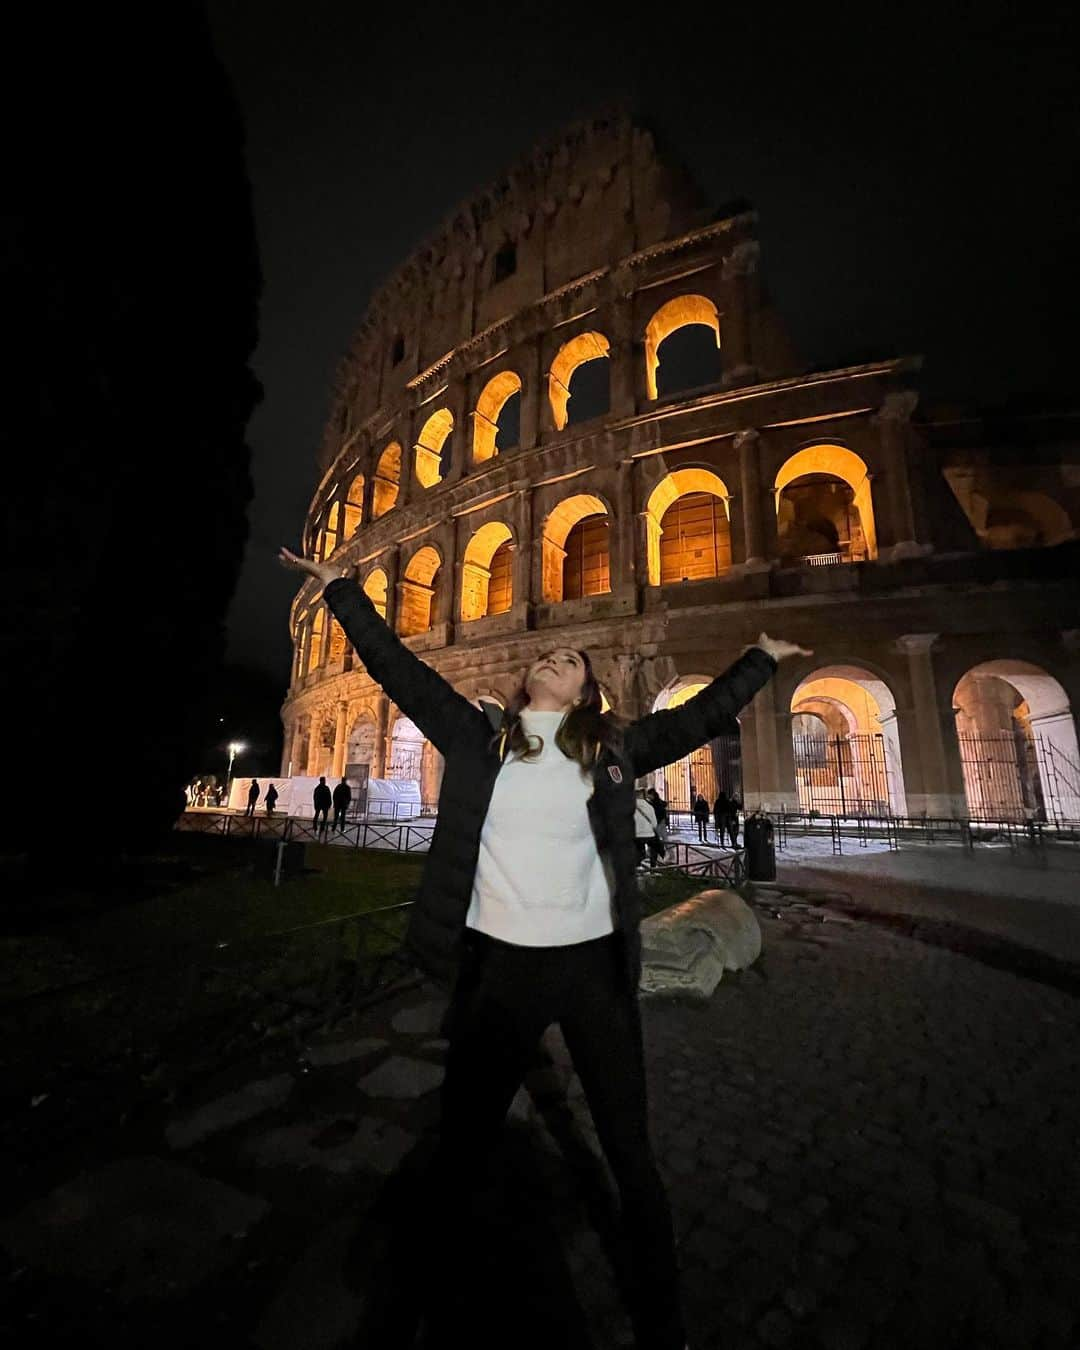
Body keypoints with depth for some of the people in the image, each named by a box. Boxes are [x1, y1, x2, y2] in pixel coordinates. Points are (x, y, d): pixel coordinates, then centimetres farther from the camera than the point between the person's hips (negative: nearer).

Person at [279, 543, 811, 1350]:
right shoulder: (479, 734, 2)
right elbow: (399, 670, 5)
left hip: (596, 966, 1)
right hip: (499, 965, -1)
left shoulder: (613, 746, 4)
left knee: (632, 1156, 18)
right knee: (457, 1157, 15)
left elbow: (698, 719, 14)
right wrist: (342, 589, 12)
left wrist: (762, 659, 24)